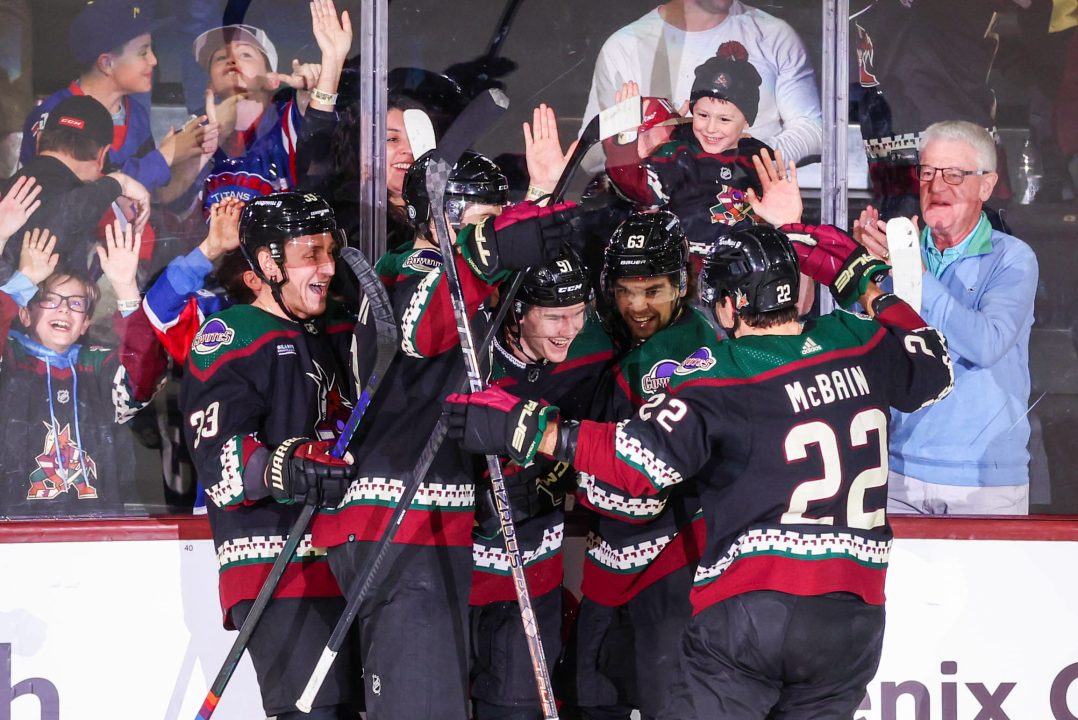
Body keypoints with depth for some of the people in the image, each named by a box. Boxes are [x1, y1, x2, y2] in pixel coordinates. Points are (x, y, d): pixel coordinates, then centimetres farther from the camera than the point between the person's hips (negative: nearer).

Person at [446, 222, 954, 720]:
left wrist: (529, 430, -16)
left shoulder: (718, 374, -7)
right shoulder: (860, 344, 7)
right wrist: (864, 280, 31)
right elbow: (934, 368, 27)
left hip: (752, 606, -5)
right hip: (853, 620, 5)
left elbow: (643, 459, -18)